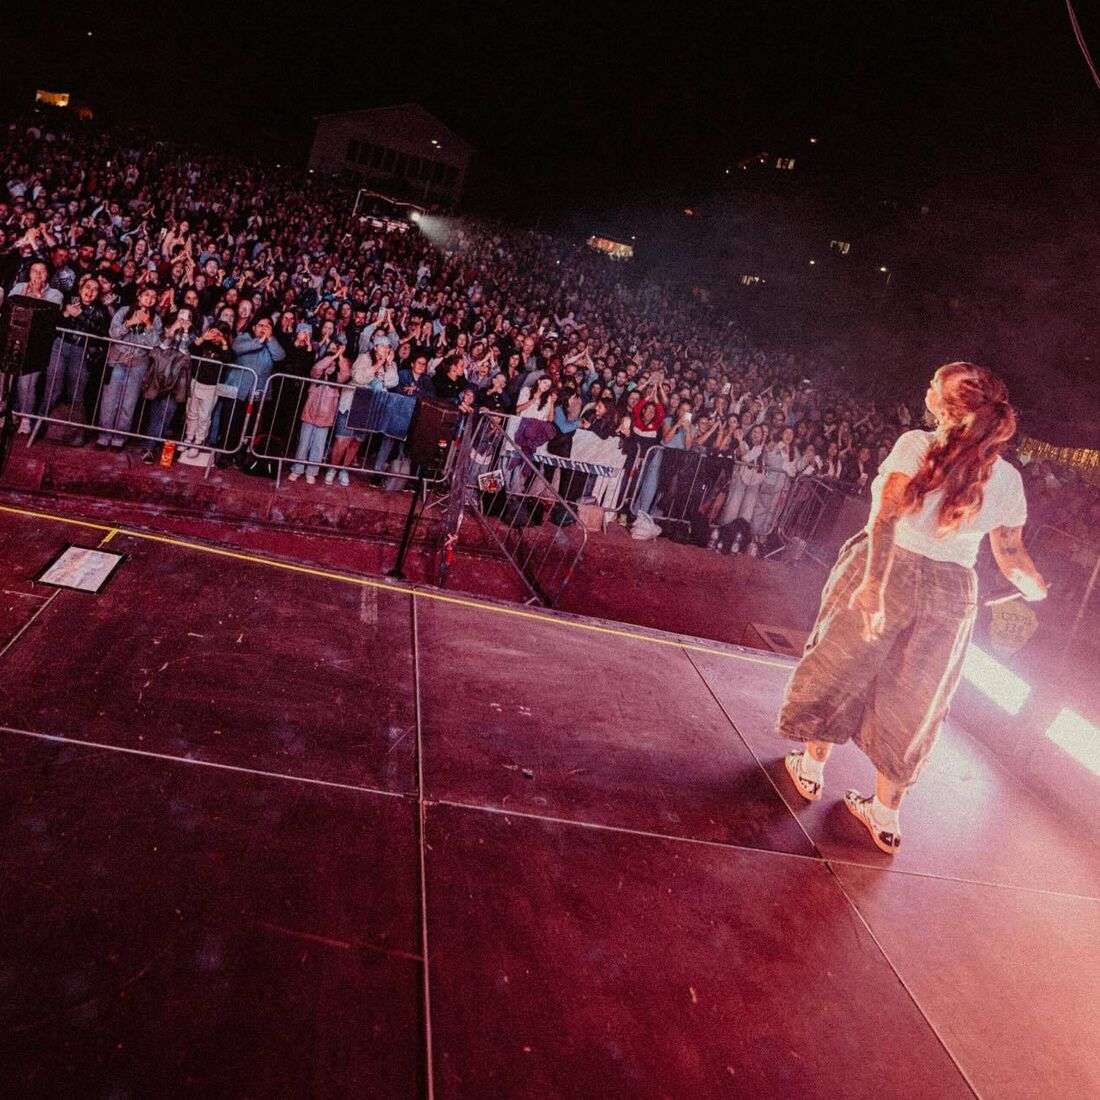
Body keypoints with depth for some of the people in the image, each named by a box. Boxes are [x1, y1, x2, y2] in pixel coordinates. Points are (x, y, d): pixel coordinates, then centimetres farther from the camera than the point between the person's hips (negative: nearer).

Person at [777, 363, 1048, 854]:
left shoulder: (916, 445, -11)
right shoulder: (1007, 478, 0)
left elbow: (887, 517, -25)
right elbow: (1012, 558, 4)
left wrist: (873, 581, -30)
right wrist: (1038, 590, 23)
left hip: (886, 572, -3)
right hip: (951, 594, 3)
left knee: (841, 670, 17)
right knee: (908, 703, 14)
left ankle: (811, 767, 34)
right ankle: (886, 814, 25)